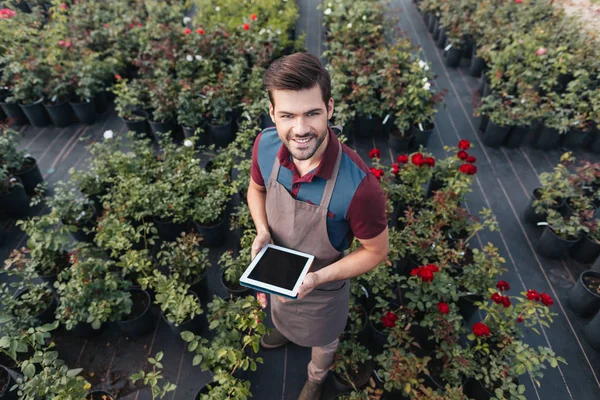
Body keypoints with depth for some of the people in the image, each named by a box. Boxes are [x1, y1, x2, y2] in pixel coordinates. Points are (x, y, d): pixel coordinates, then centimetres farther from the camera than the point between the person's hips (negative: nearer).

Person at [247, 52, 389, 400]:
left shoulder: (359, 186, -40)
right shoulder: (266, 145, -26)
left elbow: (376, 252, -22)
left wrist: (318, 278, -31)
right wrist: (263, 231, -21)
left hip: (323, 284, -3)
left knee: (322, 340, 31)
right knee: (281, 313, 39)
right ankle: (285, 331, 77)